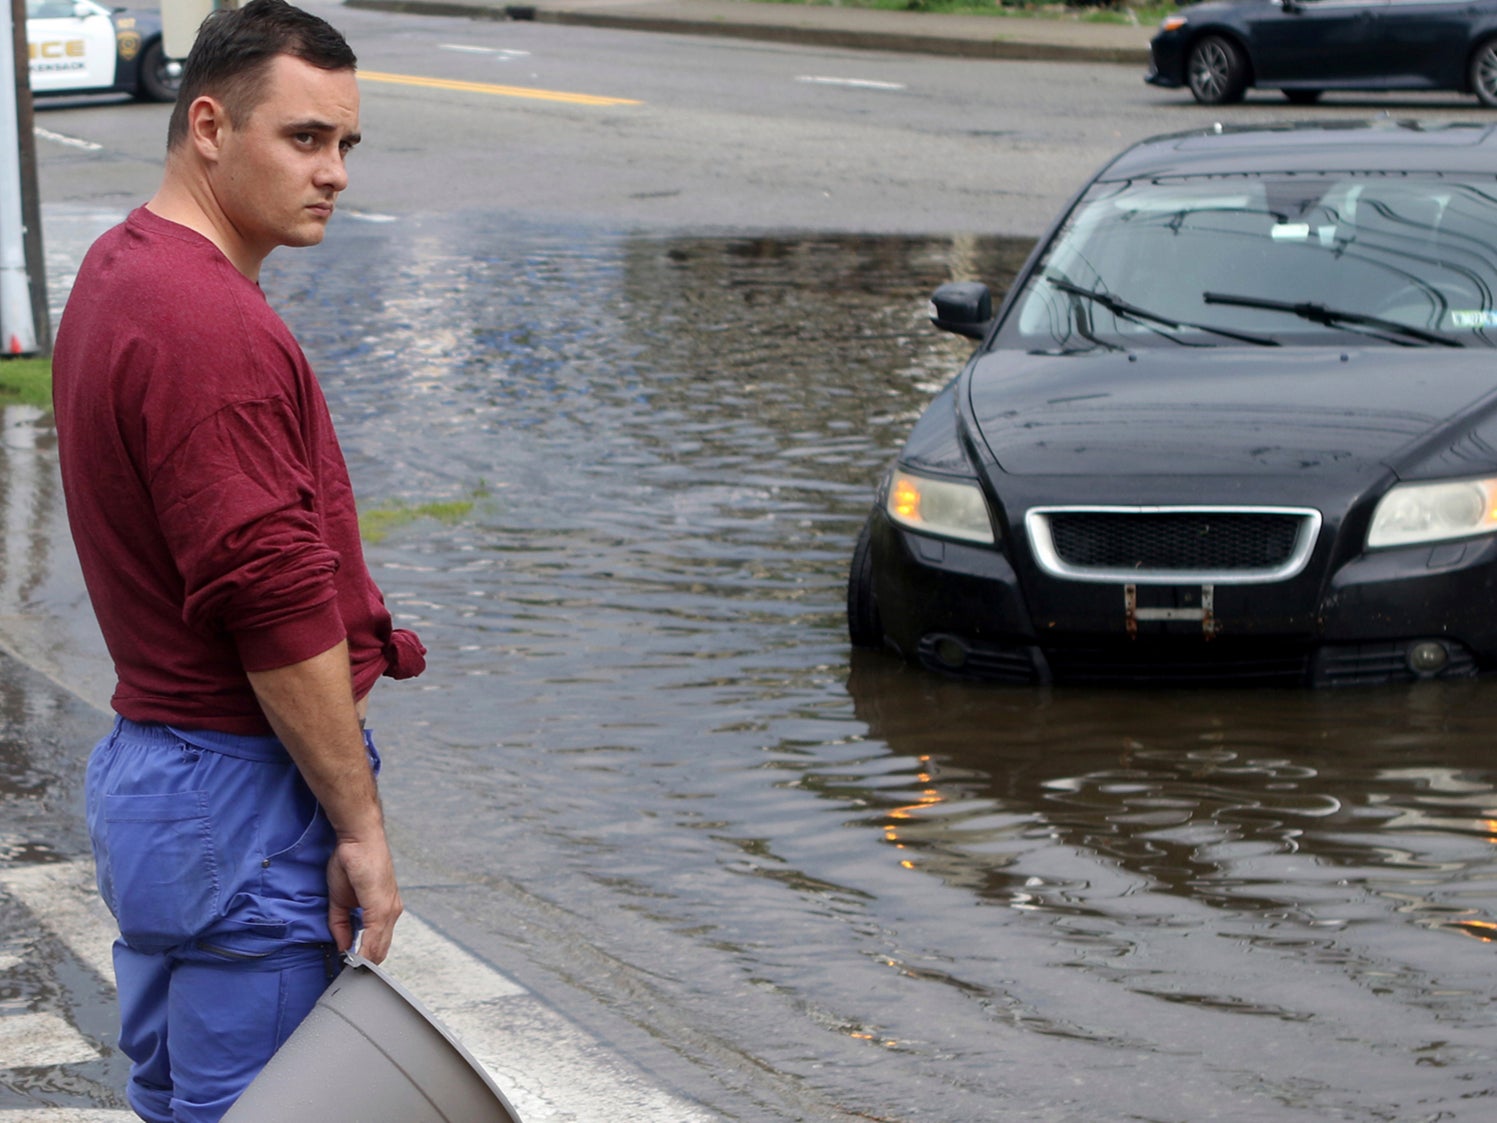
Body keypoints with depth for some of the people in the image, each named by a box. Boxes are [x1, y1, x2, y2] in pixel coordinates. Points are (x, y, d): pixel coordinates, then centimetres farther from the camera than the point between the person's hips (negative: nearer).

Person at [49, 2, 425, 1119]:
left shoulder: (118, 273, 12)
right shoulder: (209, 325, -22)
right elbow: (280, 606, -24)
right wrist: (361, 823, -17)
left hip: (147, 763, 11)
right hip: (242, 795, -11)